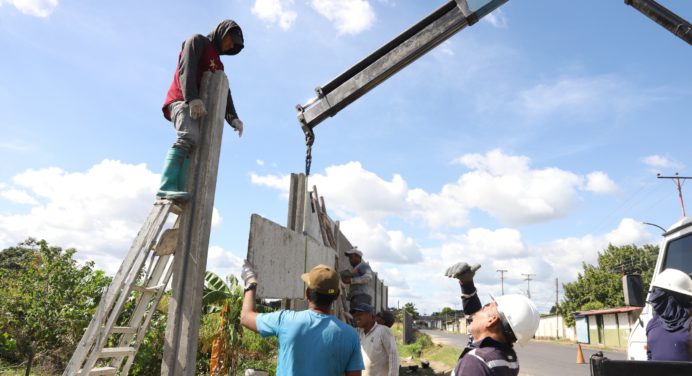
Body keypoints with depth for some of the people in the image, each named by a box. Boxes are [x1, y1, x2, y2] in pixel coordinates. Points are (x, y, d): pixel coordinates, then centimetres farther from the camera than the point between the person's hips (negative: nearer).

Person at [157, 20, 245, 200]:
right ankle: (167, 187, -41)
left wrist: (233, 118, 1)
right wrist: (192, 98, -25)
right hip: (181, 101, -8)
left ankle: (180, 190, -22)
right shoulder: (198, 41, 9)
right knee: (189, 137, -30)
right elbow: (186, 69, -9)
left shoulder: (218, 64, 31)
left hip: (197, 109, 8)